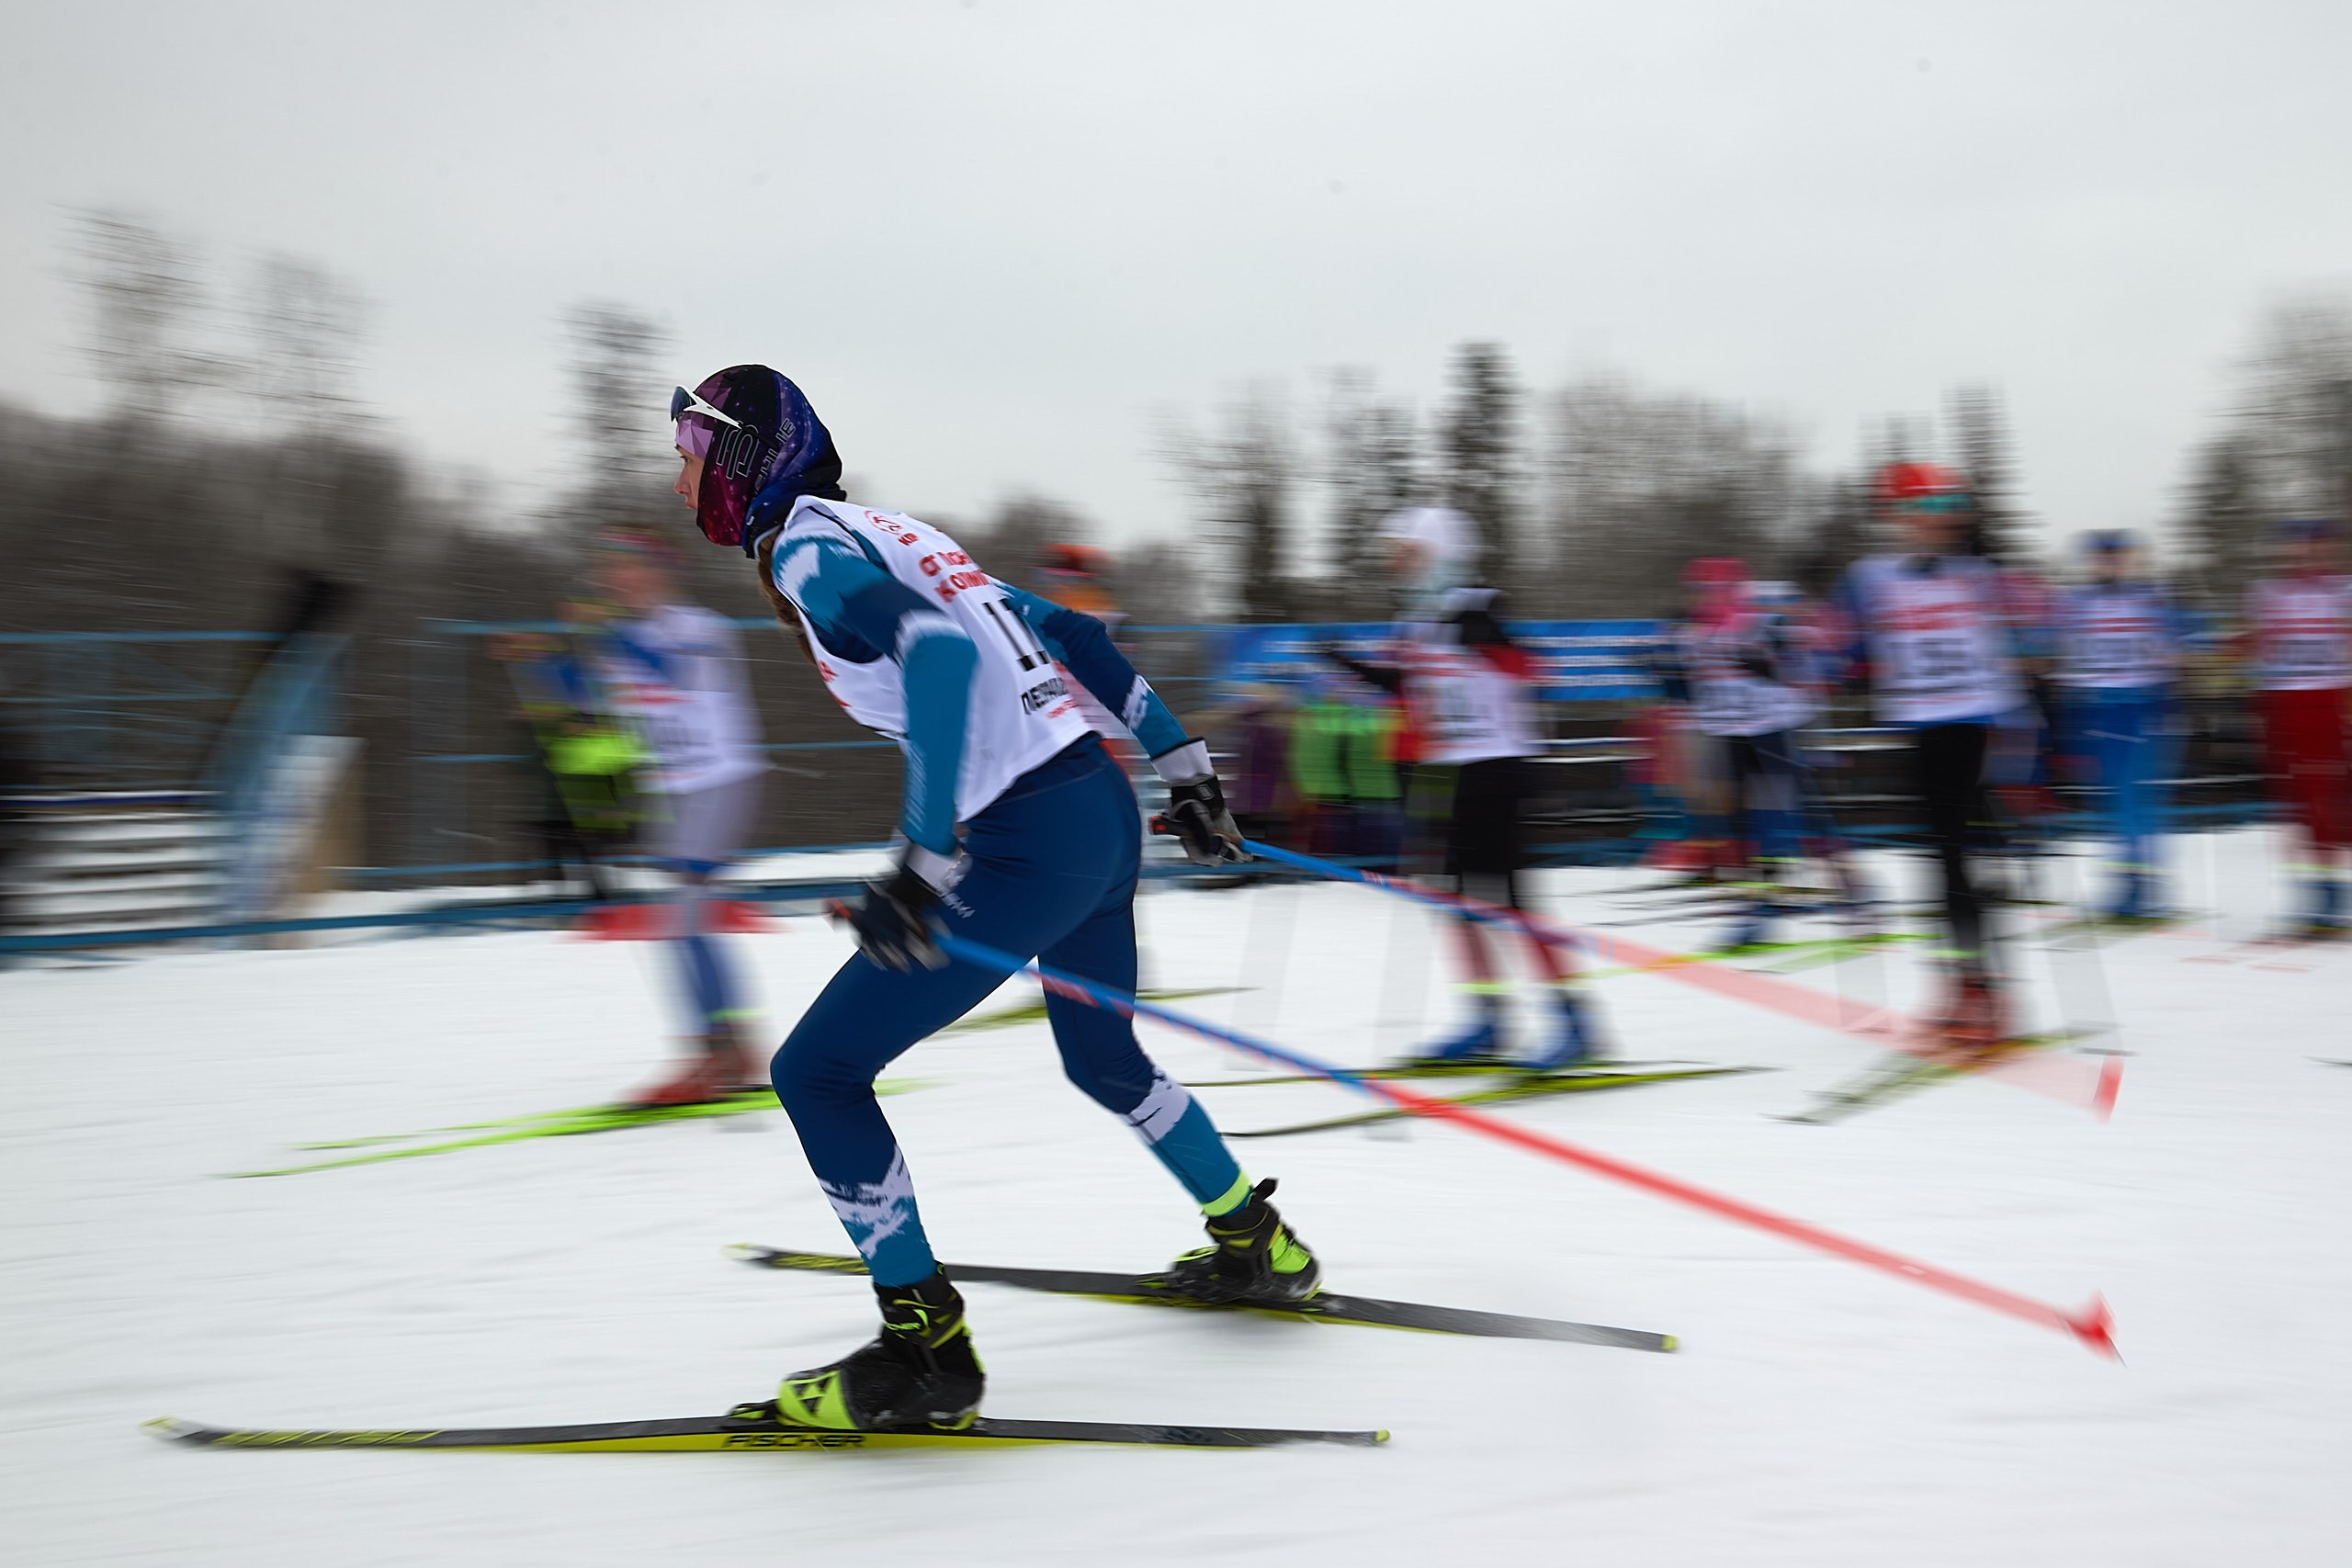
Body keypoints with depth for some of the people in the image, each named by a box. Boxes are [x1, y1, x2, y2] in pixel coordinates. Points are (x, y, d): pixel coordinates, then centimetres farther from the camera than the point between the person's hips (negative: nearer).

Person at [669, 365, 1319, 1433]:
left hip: (1023, 845, -10)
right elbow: (1069, 634, 21)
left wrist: (923, 862, -30)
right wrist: (1182, 771, 25)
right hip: (1104, 814, 10)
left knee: (818, 1073, -4)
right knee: (1104, 1060, 32)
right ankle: (1258, 1247, 45)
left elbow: (942, 653, -26)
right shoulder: (892, 534, 19)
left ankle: (924, 1353, -2)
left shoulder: (808, 550, -8)